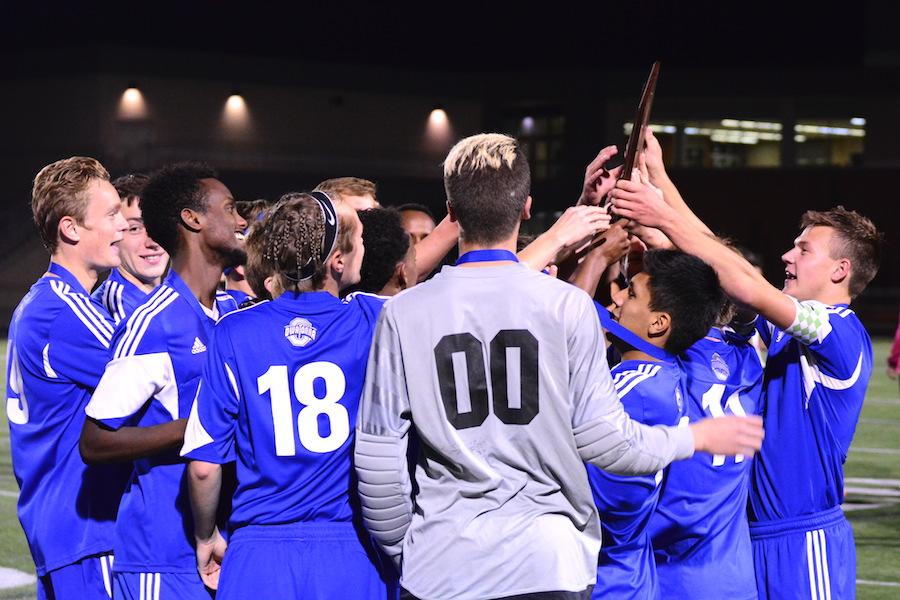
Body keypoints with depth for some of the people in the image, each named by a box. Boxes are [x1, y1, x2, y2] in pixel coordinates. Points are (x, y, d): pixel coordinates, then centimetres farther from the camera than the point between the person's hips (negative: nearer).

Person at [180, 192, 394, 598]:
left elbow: (203, 465, -2)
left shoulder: (234, 333, -4)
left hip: (261, 556, 0)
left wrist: (206, 538, 12)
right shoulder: (373, 321, -5)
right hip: (352, 552, 0)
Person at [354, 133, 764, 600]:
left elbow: (376, 457, -2)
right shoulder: (566, 305, -6)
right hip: (546, 562, -1)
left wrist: (398, 547, 15)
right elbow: (602, 439, -5)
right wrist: (699, 437, 12)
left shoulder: (404, 313, -3)